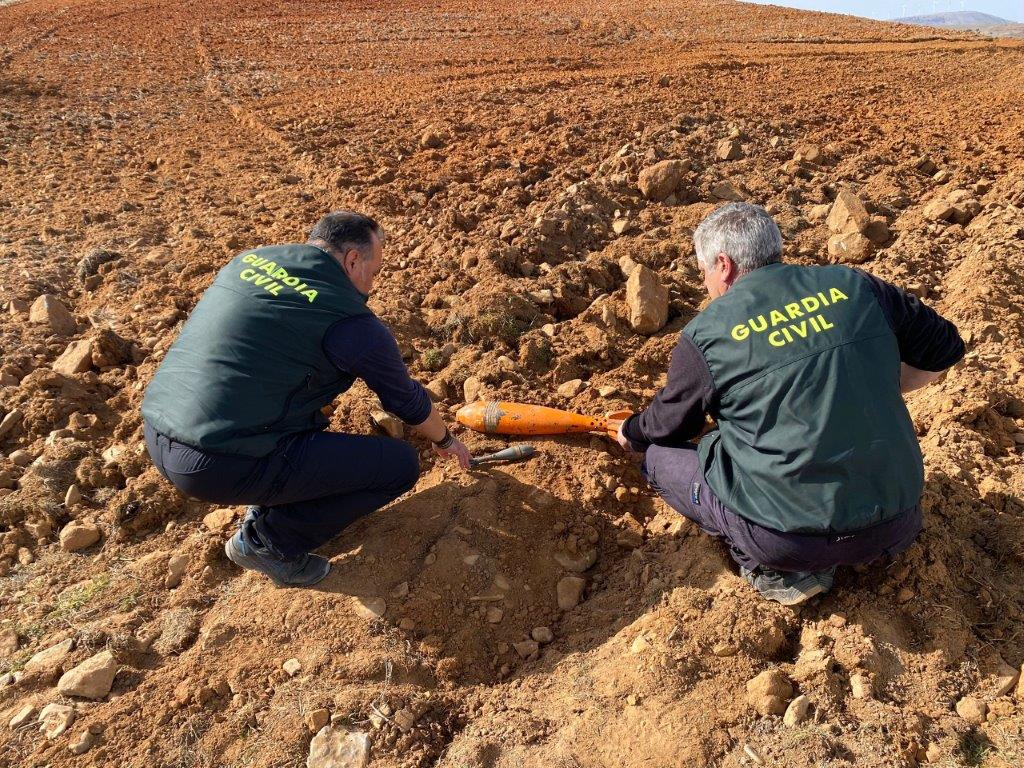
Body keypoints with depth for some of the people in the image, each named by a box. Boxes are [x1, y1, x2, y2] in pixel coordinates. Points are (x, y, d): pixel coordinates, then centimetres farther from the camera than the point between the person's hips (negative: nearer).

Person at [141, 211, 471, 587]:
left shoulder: (247, 259, 13)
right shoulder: (350, 321, -8)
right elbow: (408, 400, 7)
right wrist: (446, 440, 28)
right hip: (225, 468, -8)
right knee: (401, 465, 0)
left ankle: (266, 506, 26)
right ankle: (271, 541, 8)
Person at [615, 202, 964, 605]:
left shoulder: (704, 335, -6)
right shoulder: (855, 286, 3)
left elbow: (668, 424, 10)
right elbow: (943, 349, 15)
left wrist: (631, 433, 31)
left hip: (789, 539, -5)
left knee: (660, 456, 13)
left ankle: (777, 571, 4)